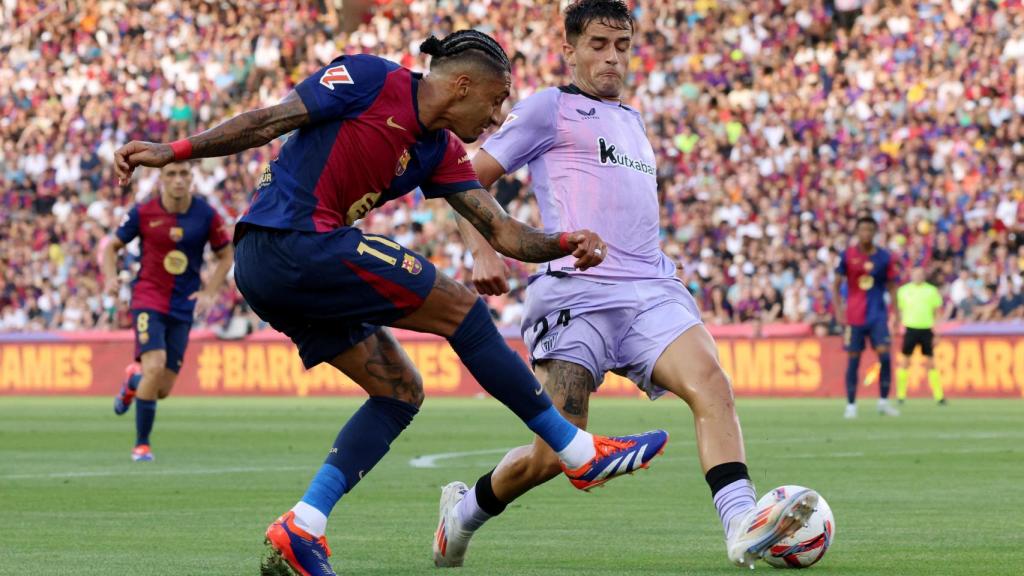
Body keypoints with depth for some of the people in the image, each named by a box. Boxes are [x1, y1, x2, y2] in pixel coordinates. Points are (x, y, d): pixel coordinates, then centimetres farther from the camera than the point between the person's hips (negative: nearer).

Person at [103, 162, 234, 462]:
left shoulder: (206, 214, -4)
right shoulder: (143, 213, -7)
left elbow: (226, 254, 8)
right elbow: (112, 246, 5)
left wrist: (209, 292, -3)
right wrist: (111, 277, -13)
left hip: (183, 307, 2)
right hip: (148, 299, -2)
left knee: (163, 389, 2)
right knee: (155, 366, -24)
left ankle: (133, 380, 41)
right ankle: (142, 444, -8)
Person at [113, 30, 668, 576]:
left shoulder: (441, 153, 16)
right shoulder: (369, 79, -6)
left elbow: (504, 233, 9)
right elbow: (269, 121, -7)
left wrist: (567, 243, -9)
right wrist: (174, 151, -13)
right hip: (293, 239, -10)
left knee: (400, 391, 8)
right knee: (461, 308, -6)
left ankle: (300, 531, -2)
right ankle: (581, 453, 1)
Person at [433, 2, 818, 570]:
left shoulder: (632, 121, 28)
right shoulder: (549, 108, 8)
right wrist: (482, 252, -9)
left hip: (651, 288, 5)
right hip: (575, 290, -5)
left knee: (710, 383, -25)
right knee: (555, 453, -9)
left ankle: (741, 524, -41)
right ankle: (463, 508, 21)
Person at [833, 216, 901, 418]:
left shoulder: (884, 257, 3)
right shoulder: (848, 255, 0)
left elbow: (892, 286, 10)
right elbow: (836, 285, 3)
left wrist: (895, 312, 2)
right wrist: (838, 310, -7)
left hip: (878, 314, 1)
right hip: (854, 316, -1)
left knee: (884, 354, -12)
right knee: (853, 359, 0)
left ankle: (884, 402, -2)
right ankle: (851, 405, 8)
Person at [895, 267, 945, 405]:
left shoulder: (931, 291, 4)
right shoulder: (903, 291, 4)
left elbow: (937, 313, 8)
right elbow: (898, 310, 9)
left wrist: (936, 332, 3)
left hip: (926, 330, 0)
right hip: (910, 329, 0)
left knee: (931, 362, -1)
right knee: (905, 361, 1)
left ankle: (939, 395, 0)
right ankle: (900, 395, 9)